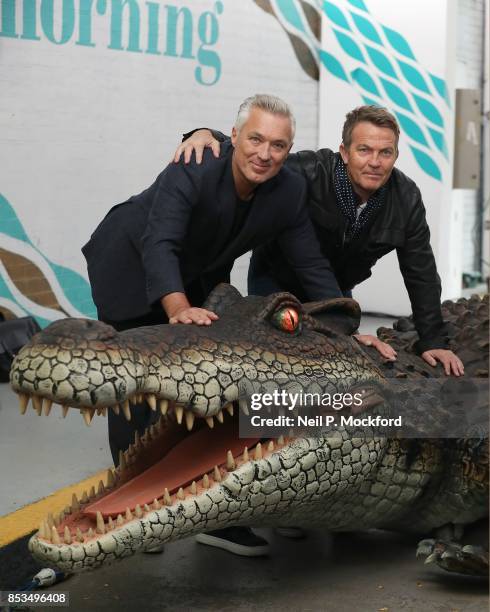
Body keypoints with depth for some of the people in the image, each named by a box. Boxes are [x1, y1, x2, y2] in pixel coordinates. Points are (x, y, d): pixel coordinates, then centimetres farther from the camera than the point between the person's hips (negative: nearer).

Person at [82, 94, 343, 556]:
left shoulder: (290, 191, -18)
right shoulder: (192, 170, -34)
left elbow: (312, 266, -11)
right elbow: (160, 244, -46)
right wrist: (179, 309, -61)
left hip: (198, 277, 5)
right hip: (131, 265, -4)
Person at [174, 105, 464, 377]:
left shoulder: (406, 198, -21)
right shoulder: (310, 173, -35)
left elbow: (421, 274, -13)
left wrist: (434, 342, -12)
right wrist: (207, 134, -48)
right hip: (276, 282, -4)